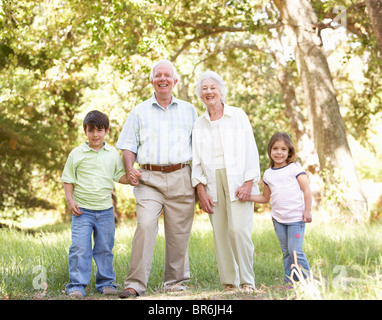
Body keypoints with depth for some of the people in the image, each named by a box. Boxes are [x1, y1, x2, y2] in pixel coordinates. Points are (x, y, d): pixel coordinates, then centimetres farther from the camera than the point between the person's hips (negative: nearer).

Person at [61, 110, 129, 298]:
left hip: (105, 210, 2)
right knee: (80, 248, -8)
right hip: (82, 211, -2)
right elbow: (68, 179, 4)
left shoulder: (112, 153, 7)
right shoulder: (77, 154, 0)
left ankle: (106, 283, 21)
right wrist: (70, 200, -7)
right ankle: (77, 286, -1)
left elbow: (120, 176, 12)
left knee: (105, 248, 9)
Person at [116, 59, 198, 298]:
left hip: (181, 178, 1)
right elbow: (128, 146, 11)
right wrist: (129, 170, -7)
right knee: (145, 225, -18)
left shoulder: (189, 110, 16)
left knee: (179, 232, 1)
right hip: (149, 178, -1)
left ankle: (176, 283, 14)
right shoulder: (140, 111, 14)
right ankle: (136, 283, -16)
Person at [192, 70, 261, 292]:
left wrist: (248, 182, -8)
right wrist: (201, 190, -1)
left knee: (238, 229, -15)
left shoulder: (238, 116, 6)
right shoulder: (198, 124, 13)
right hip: (212, 182, 3)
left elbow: (250, 150, 1)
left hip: (237, 180, -3)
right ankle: (229, 282, 6)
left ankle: (247, 281, -4)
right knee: (220, 233, -1)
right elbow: (196, 159, 10)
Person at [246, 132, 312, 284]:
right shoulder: (268, 174, 12)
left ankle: (306, 281, 1)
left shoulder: (294, 168, -1)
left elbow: (306, 189, -4)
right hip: (278, 218, 5)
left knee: (295, 251, -11)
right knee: (286, 252, 8)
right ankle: (289, 281, 14)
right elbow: (265, 197, 20)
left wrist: (307, 210, -10)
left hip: (296, 217, -5)